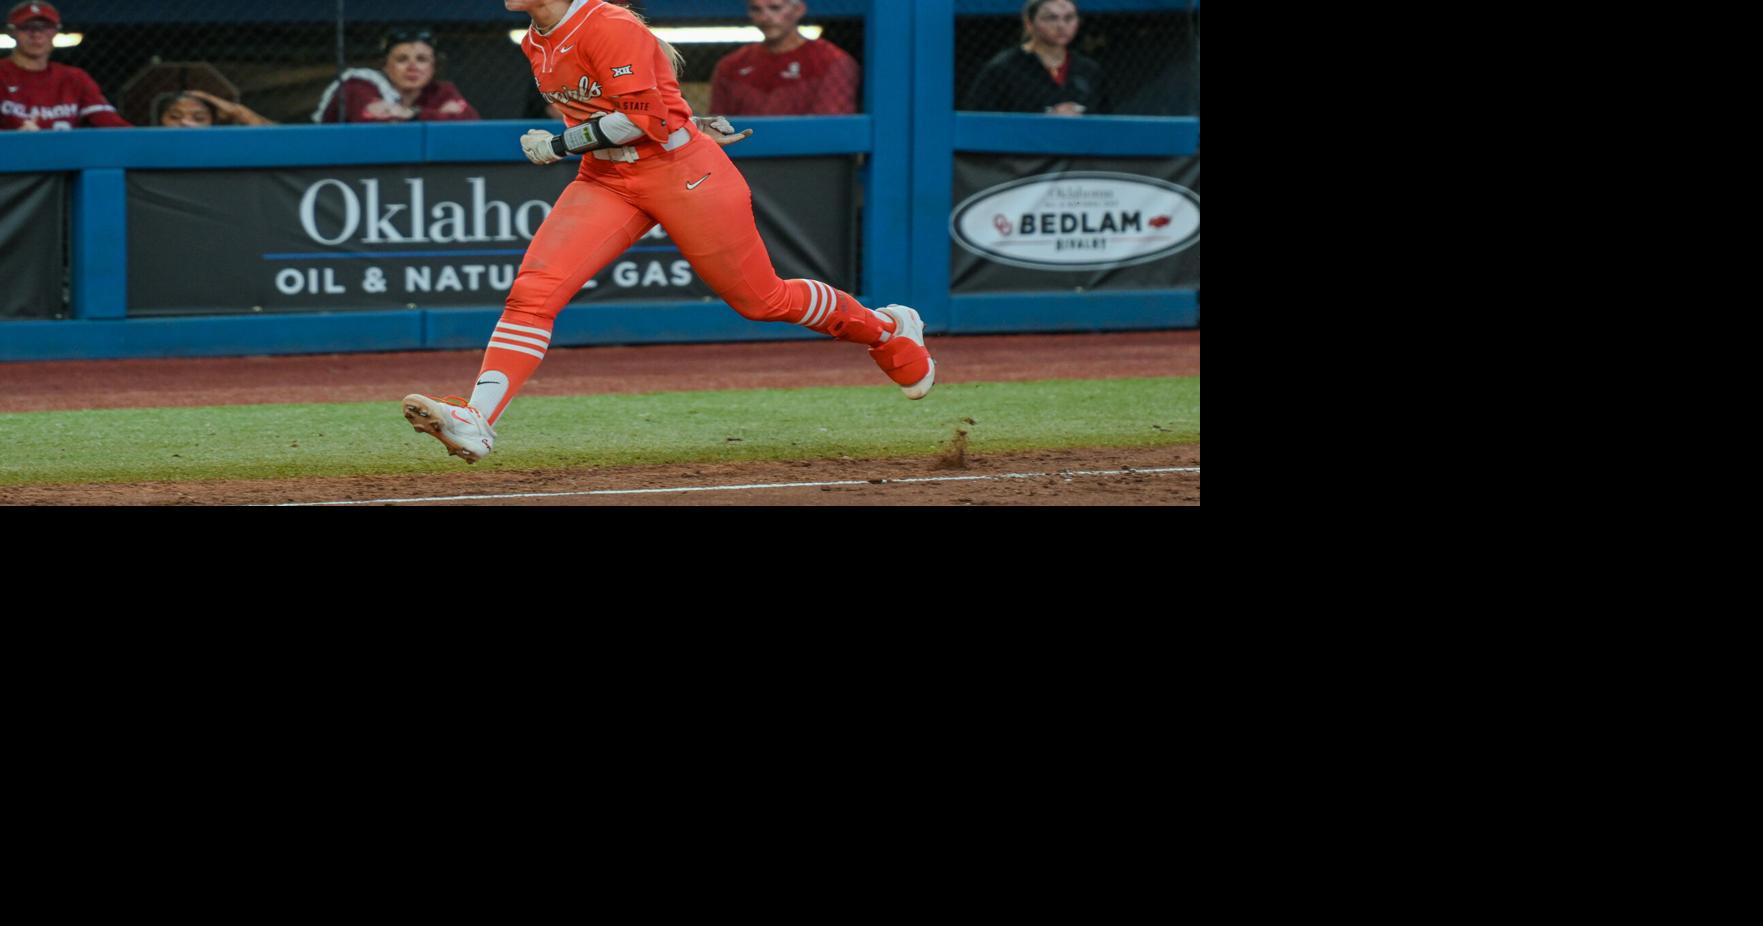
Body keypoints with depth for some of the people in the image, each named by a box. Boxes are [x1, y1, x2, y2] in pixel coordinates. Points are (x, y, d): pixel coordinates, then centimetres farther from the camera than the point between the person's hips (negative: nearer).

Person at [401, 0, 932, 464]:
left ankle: (886, 330, 31)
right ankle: (476, 420, -27)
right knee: (532, 291, -15)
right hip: (606, 181, 7)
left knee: (763, 300, 5)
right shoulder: (536, 44, 6)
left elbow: (643, 118, -27)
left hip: (683, 175, -7)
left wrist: (558, 146, -22)